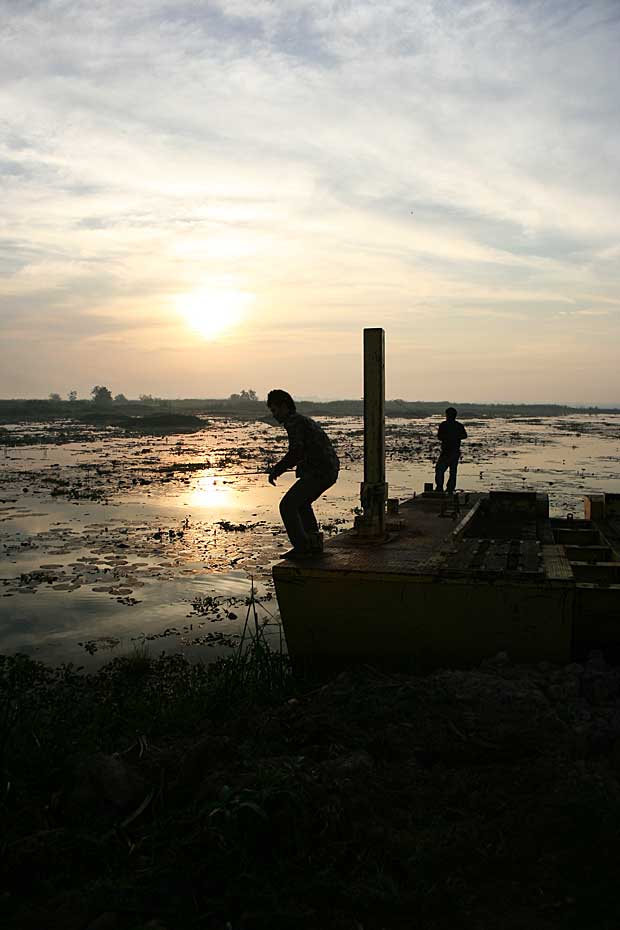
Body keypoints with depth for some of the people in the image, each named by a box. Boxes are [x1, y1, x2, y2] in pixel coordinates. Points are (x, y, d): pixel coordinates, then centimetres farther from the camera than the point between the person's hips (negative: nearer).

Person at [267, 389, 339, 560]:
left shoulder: (294, 422, -10)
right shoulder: (303, 420, 22)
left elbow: (296, 452, -22)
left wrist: (276, 469, -12)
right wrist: (280, 467, 21)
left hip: (319, 472, -10)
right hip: (330, 470, 10)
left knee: (287, 506, -6)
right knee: (301, 504, 27)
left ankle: (301, 547, -4)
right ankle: (314, 543, 28)